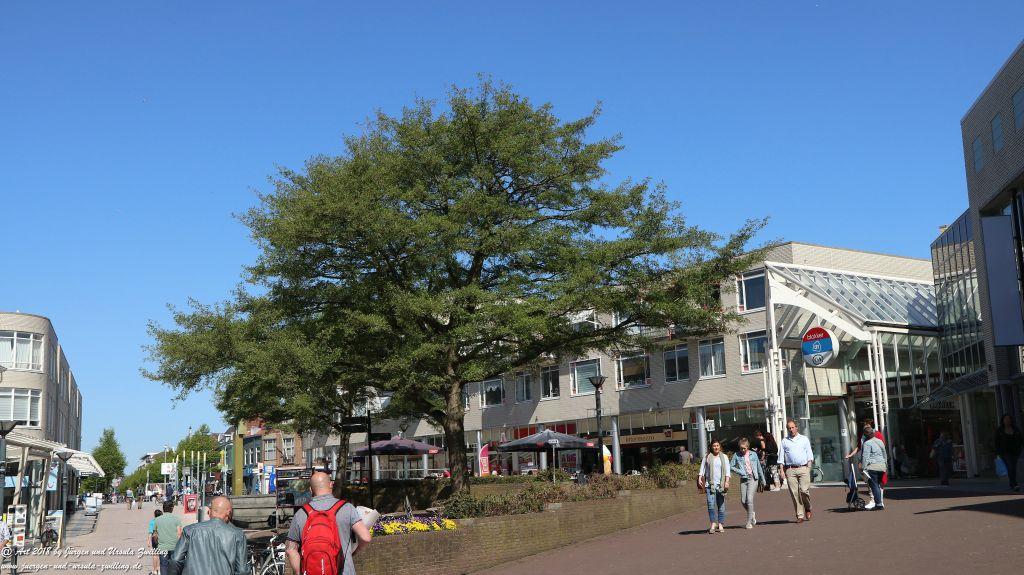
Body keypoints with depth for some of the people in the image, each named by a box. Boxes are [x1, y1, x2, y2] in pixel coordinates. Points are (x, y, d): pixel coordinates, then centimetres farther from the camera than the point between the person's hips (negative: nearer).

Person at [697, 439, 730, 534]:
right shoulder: (707, 457, 9)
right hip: (710, 484, -1)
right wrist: (700, 479, -8)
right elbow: (702, 469, 6)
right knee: (711, 504, -12)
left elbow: (727, 470, 5)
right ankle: (713, 524, -7)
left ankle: (720, 525, 10)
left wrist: (727, 482, -7)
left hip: (721, 484, 1)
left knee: (721, 505, 2)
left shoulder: (724, 457, 11)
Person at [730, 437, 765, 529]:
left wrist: (763, 480, 19)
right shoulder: (736, 455, 3)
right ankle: (752, 514, 30)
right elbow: (731, 466, 7)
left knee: (749, 499, -12)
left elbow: (759, 467, 13)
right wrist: (740, 472, -8)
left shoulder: (753, 454, 4)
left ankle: (749, 522, -5)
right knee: (743, 501, -1)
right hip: (743, 479, 2)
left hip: (753, 479, -2)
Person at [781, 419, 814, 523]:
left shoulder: (804, 439, 15)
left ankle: (807, 509, 14)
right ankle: (800, 515, 0)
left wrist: (809, 463, -2)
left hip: (803, 468, -1)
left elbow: (809, 453, 13)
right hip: (790, 470, 1)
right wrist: (782, 470, 3)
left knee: (804, 490, -12)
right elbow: (781, 456, 11)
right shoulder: (784, 441, 14)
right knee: (794, 493, -5)